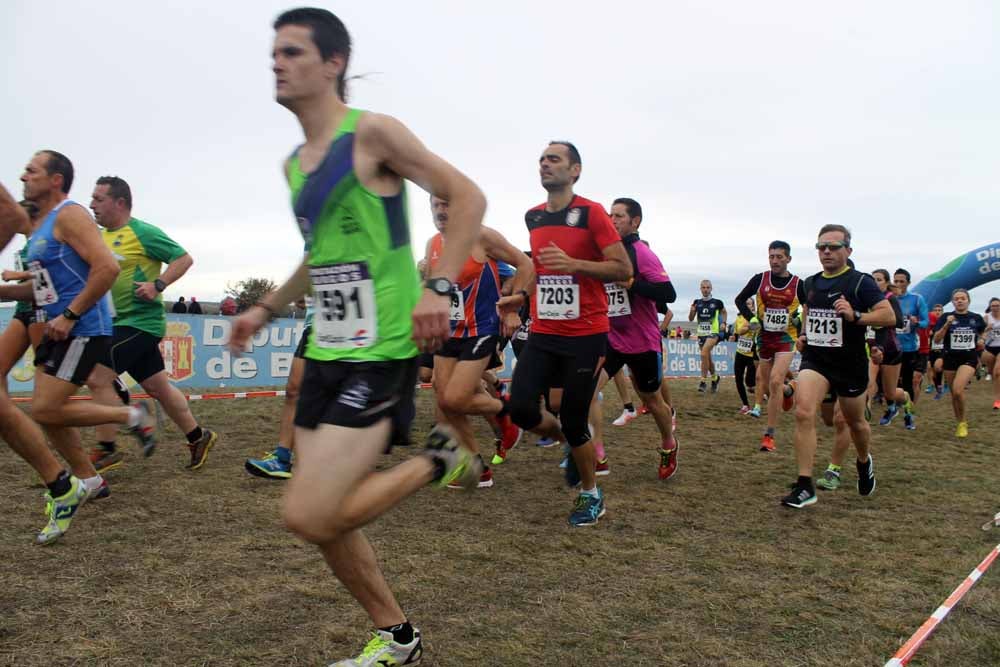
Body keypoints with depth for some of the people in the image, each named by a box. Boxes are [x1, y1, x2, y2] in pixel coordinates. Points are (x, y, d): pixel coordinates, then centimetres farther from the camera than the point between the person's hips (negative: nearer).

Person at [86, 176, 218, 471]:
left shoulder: (143, 232, -10)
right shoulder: (102, 236, 14)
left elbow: (184, 258, -11)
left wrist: (158, 285, -21)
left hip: (140, 321, -8)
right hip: (120, 322, 8)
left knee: (97, 377, -13)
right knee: (157, 386, 12)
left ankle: (106, 450, -1)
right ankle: (198, 436, 24)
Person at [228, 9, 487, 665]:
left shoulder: (372, 132, -9)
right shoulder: (294, 164, 15)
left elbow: (468, 196, -11)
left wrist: (439, 287, -21)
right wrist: (267, 308, 23)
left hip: (381, 353, -8)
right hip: (326, 352, 8)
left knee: (310, 516, -16)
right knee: (325, 518, 11)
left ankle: (436, 461, 6)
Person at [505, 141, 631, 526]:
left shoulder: (591, 213, -8)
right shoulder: (532, 218, 11)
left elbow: (623, 268, -12)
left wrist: (573, 264, -23)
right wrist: (523, 297, 15)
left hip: (585, 336, -5)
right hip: (543, 334, 5)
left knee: (573, 422, -1)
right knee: (521, 409, -9)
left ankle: (591, 496, 25)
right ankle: (573, 442, 24)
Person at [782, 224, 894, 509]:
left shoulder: (860, 282, -9)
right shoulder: (810, 283, 7)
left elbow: (889, 316, -15)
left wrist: (855, 316, -30)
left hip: (850, 364, -3)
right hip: (815, 360, 3)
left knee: (855, 421, 16)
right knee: (803, 412, -20)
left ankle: (865, 462, 51)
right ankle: (805, 487, -18)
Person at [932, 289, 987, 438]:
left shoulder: (976, 318, 2)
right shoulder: (945, 317, -2)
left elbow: (983, 333, 22)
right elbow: (937, 339, -8)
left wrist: (982, 340, 1)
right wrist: (947, 325, -20)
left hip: (969, 358, -1)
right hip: (950, 358, 2)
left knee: (958, 390, -21)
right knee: (954, 394, 9)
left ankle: (963, 422, -1)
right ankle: (960, 423, 29)